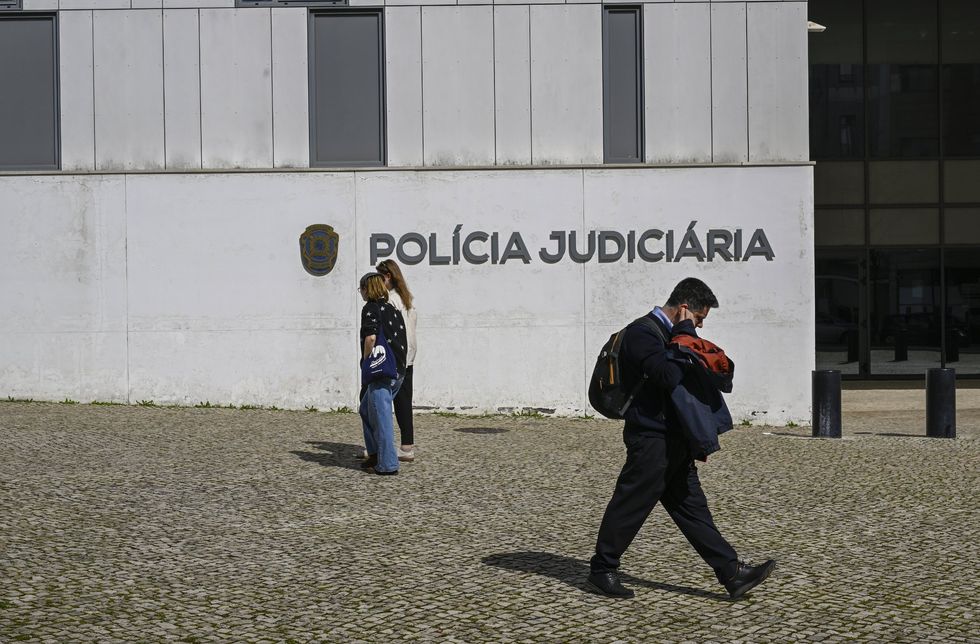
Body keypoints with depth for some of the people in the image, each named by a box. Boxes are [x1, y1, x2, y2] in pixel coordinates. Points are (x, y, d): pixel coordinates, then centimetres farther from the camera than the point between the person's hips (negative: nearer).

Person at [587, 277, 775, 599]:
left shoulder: (670, 333, 16)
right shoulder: (641, 333, -16)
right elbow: (669, 376, -28)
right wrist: (685, 333, -18)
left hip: (674, 440, 10)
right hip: (650, 439, -10)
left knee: (692, 507, 9)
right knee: (630, 506, 0)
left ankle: (732, 573, 9)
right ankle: (601, 571, 14)